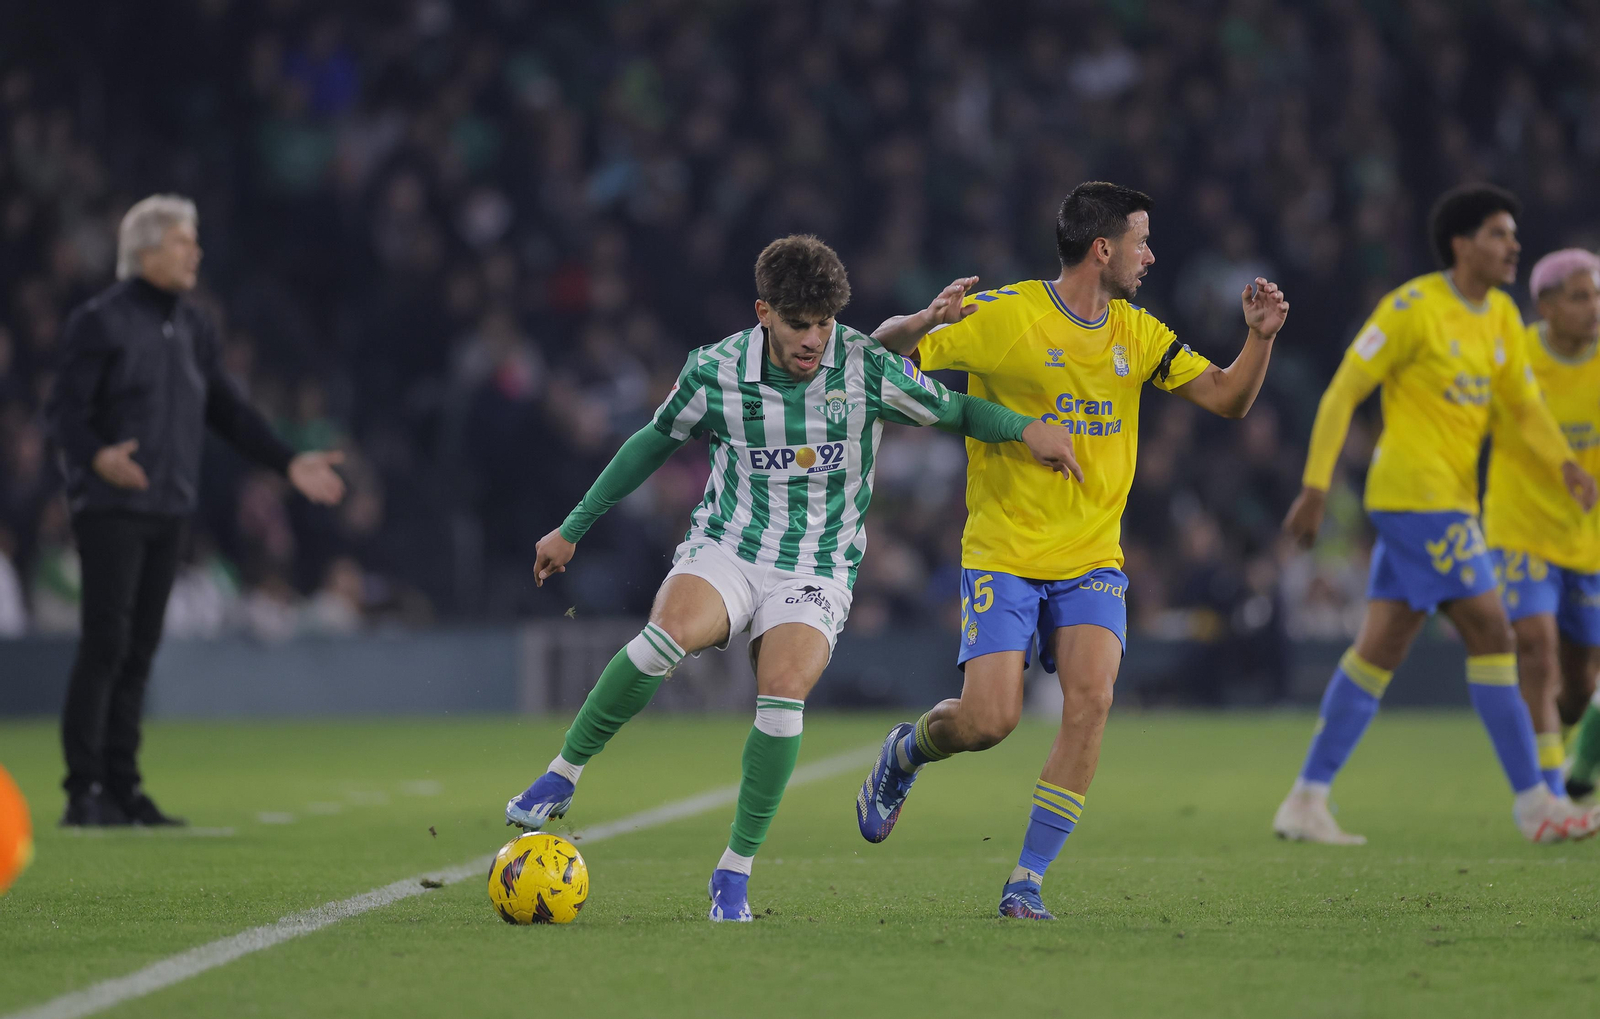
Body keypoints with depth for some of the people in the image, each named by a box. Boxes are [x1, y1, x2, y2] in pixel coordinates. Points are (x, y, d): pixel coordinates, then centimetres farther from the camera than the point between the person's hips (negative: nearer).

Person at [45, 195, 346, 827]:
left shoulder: (192, 327, 16)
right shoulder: (100, 322, -7)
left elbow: (227, 410, 22)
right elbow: (64, 411, -12)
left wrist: (287, 463, 14)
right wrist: (95, 456, -32)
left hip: (168, 511, 7)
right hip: (110, 508, -7)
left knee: (139, 650, 8)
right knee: (105, 645, -10)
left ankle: (122, 787, 12)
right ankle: (84, 792, -8)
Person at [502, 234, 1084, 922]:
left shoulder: (867, 368, -9)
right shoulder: (714, 372, -6)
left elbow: (951, 410, 5)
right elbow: (654, 442, 11)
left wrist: (1024, 427, -14)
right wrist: (573, 529, 17)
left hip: (817, 570, 0)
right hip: (725, 550, 0)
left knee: (784, 691, -27)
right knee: (669, 633, -33)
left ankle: (735, 872, -13)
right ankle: (561, 777, -17)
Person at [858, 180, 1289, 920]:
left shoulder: (1136, 333, 7)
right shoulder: (1002, 317, -10)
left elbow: (1227, 399, 9)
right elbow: (886, 353, -4)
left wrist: (1260, 336, -9)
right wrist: (927, 319, -27)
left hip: (1091, 559, 4)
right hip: (1003, 554, -4)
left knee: (1091, 698, -17)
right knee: (988, 720, -12)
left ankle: (1027, 881, -9)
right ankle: (906, 752, 26)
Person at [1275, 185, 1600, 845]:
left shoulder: (1501, 317, 14)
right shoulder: (1413, 308, -10)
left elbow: (1523, 405, 14)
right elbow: (1343, 392, -8)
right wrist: (1315, 486, -12)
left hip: (1450, 496, 9)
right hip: (1417, 489, -9)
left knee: (1380, 649, 7)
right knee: (1491, 634, -9)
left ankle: (1306, 801, 9)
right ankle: (1533, 803, -7)